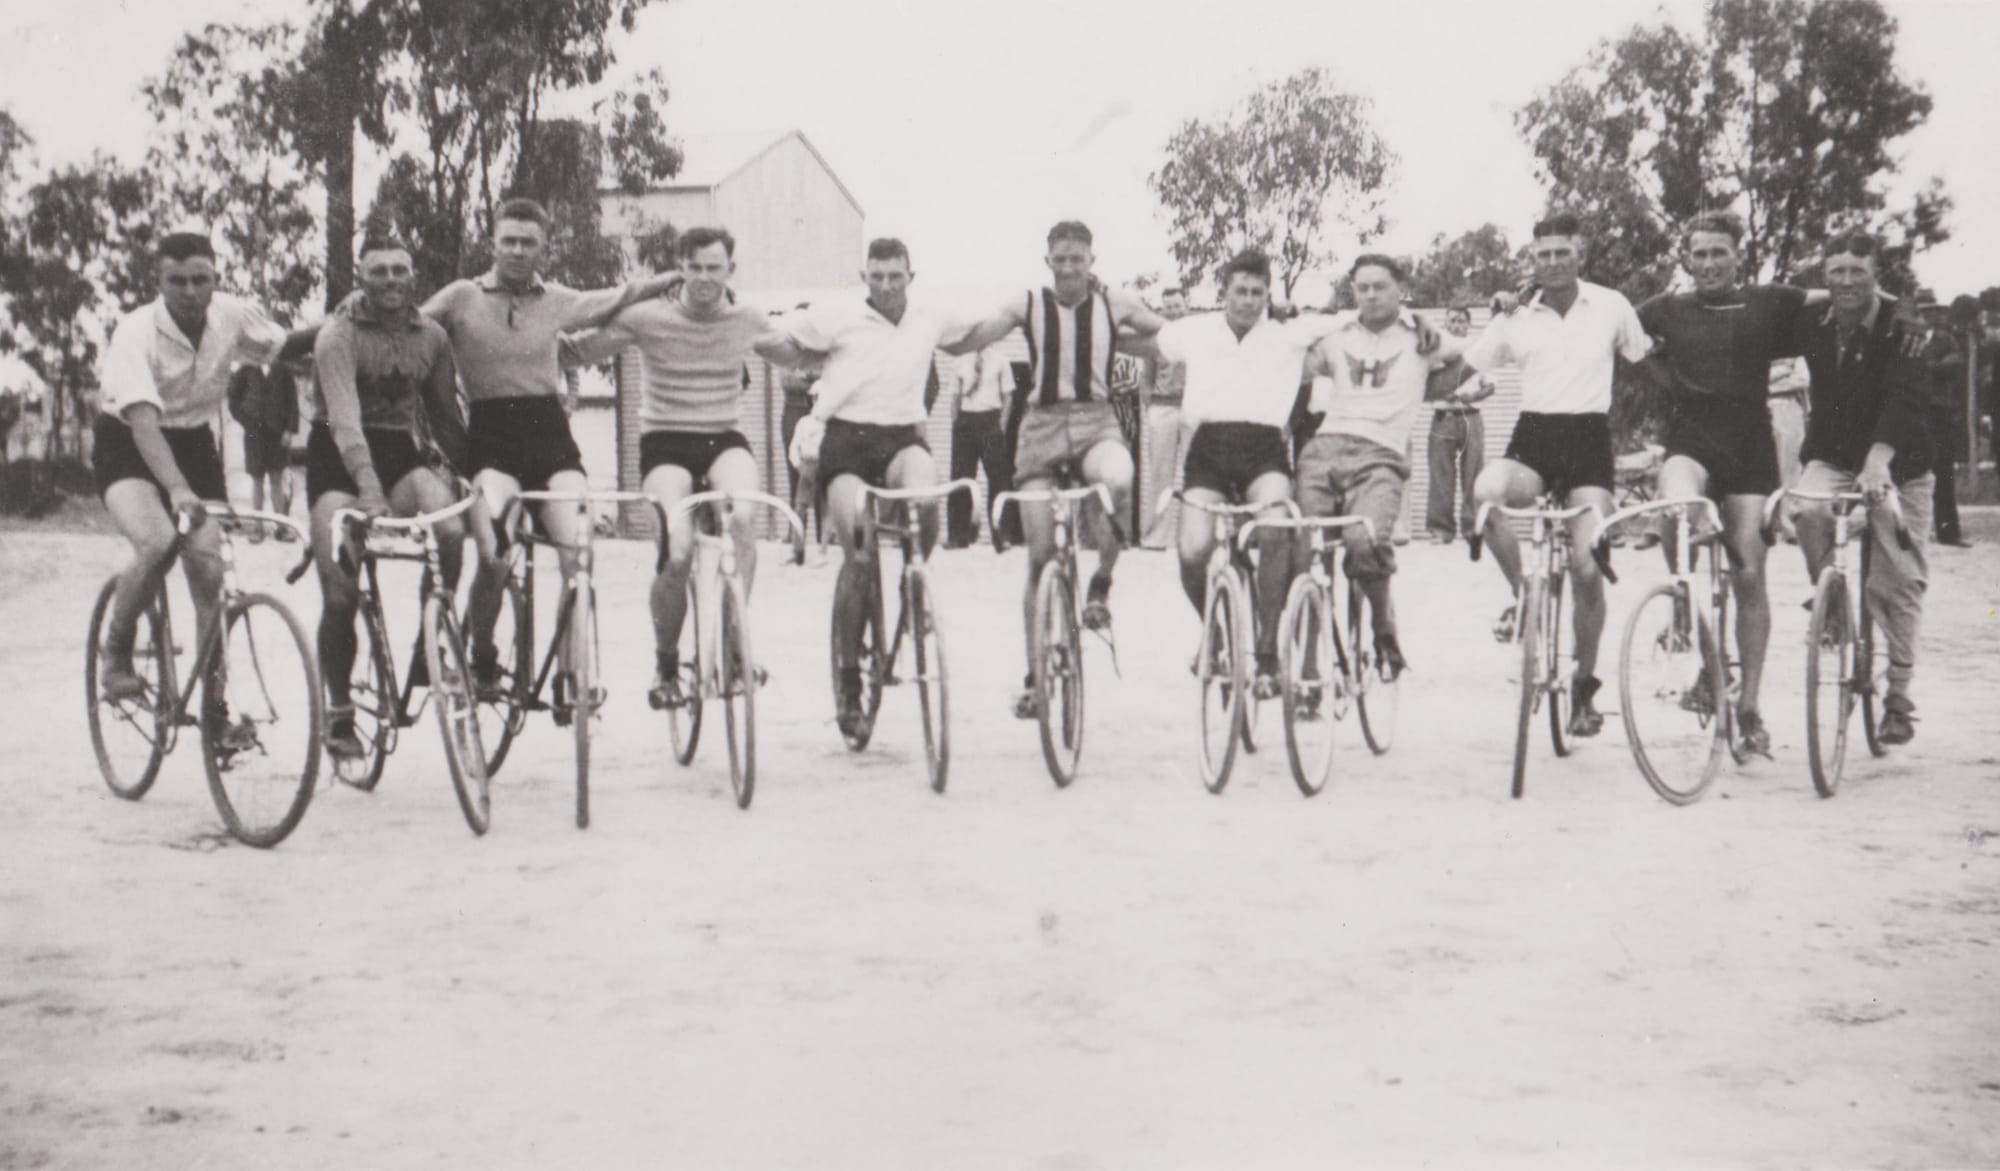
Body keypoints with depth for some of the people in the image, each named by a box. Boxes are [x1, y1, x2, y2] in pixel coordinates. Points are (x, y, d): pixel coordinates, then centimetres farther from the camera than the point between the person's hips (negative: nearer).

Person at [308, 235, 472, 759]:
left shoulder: (431, 336, 3)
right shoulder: (339, 335, -13)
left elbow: (445, 414, 11)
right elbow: (345, 420, -26)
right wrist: (371, 491, -39)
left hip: (402, 452, 3)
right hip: (339, 461, -3)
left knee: (451, 526, -29)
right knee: (341, 594, -8)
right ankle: (339, 712, 9)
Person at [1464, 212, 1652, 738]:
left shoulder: (1611, 305, 6)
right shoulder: (1517, 317, 8)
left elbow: (1646, 360, 19)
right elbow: (1466, 369, 11)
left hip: (1588, 439, -1)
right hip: (1532, 437, 1)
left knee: (1586, 567, -10)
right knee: (1487, 490, -35)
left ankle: (1585, 685, 9)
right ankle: (1521, 595, -11)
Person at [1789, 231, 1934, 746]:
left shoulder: (1901, 331, -15)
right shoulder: (1815, 329, -1)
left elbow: (1904, 399, -29)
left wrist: (1878, 459, -45)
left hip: (1897, 468, -3)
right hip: (1832, 459, 3)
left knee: (1899, 583, -3)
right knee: (1807, 509, -31)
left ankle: (1899, 698, 10)